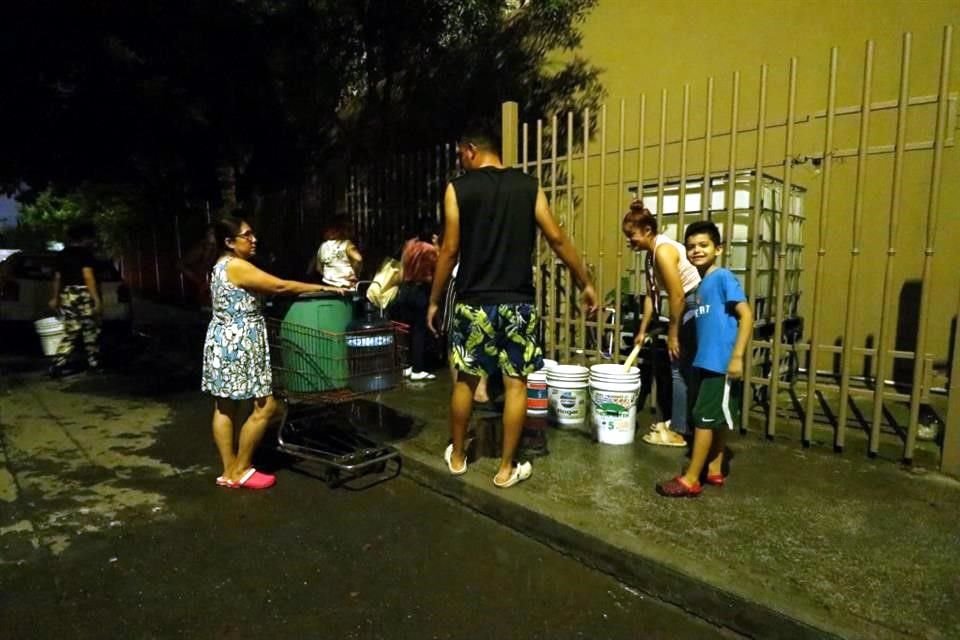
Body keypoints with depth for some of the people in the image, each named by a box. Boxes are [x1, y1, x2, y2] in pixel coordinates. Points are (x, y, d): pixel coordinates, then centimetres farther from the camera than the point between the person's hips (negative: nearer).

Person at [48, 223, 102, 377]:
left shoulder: (62, 255, 14)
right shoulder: (85, 253, -8)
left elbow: (57, 278, 18)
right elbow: (88, 277, -16)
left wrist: (55, 298, 26)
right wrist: (97, 299, -18)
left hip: (67, 296, 7)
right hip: (83, 295, -7)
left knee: (70, 333, 7)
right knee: (91, 332, 4)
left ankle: (57, 366, -2)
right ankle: (94, 365, 11)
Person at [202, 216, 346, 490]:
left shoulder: (221, 266, 15)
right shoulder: (236, 266, -16)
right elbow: (280, 286, -18)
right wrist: (323, 288, -13)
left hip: (224, 342, 11)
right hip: (237, 345, -11)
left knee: (224, 407, 12)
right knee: (265, 406, -3)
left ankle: (229, 471, 21)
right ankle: (240, 471, 9)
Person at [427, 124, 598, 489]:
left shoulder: (458, 188, -1)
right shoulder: (529, 186, 5)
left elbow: (450, 250, -3)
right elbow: (558, 240, 2)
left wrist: (434, 301, 6)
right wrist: (585, 284, 11)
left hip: (474, 303, -1)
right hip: (518, 302, 1)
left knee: (466, 380, 14)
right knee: (516, 383, 8)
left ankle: (457, 456, 29)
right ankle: (506, 469, 16)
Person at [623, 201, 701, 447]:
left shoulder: (663, 250, -20)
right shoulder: (651, 254, 10)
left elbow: (677, 297, -22)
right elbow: (652, 295, 14)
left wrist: (672, 334, -15)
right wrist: (642, 330, 14)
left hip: (697, 307, -10)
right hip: (688, 309, 10)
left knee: (681, 369, -4)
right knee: (683, 368, 15)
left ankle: (678, 432, 4)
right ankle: (680, 423, 26)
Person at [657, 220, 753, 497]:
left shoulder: (723, 277, -12)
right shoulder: (702, 283, 12)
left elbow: (746, 316, -17)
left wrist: (737, 356, -22)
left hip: (722, 362, -8)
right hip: (708, 361, 8)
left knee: (704, 417, -4)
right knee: (717, 418, 16)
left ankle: (690, 479, 4)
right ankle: (714, 470, 27)